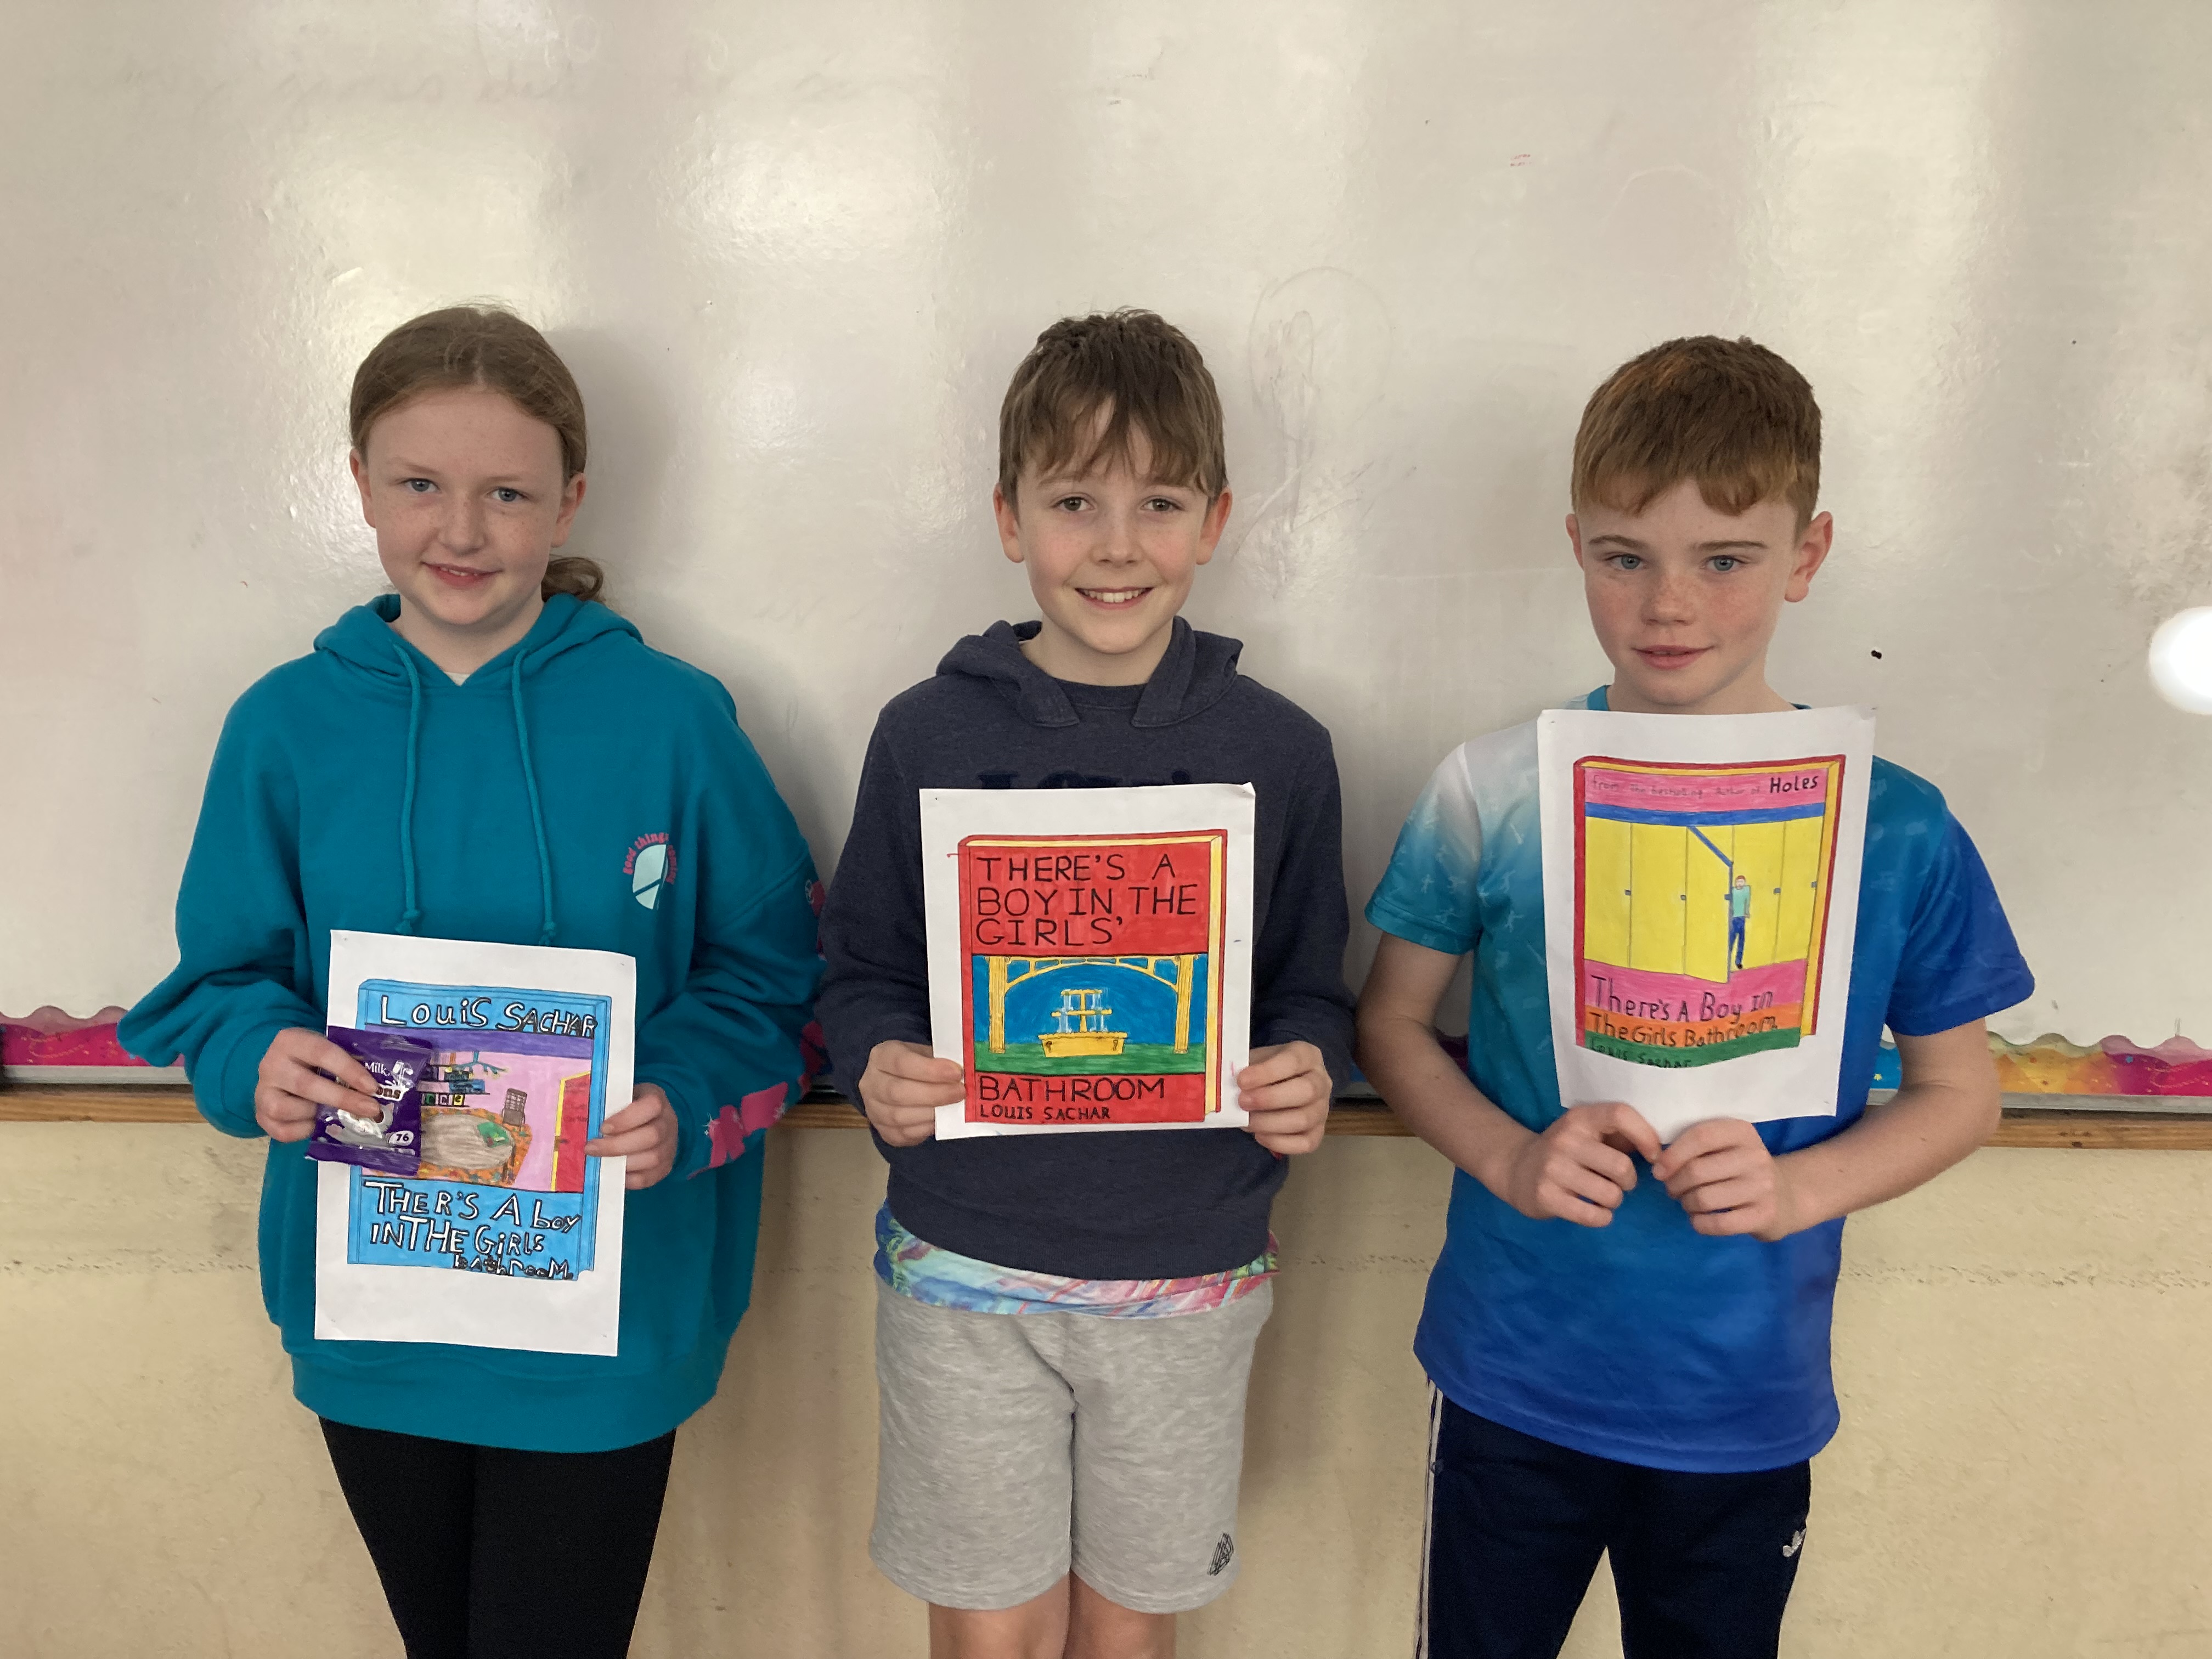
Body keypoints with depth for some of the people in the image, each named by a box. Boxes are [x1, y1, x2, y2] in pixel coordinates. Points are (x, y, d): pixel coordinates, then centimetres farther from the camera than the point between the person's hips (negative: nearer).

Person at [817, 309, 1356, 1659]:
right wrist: (878, 1068, -17)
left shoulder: (1279, 753, -2)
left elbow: (1314, 989, 5)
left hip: (1189, 1280, 1)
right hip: (966, 1272, 0)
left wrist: (1309, 1075, -15)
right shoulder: (928, 735, -4)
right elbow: (861, 975, 3)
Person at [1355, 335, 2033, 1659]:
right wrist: (1509, 1157, -18)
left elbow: (1960, 1092, 1)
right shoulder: (1493, 790, -11)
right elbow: (1393, 1021, -1)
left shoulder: (1899, 830, -10)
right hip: (1509, 1383, 0)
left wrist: (1797, 1188, -16)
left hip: (1749, 1407, 1)